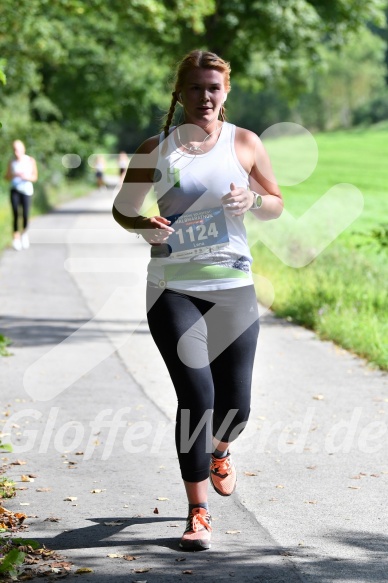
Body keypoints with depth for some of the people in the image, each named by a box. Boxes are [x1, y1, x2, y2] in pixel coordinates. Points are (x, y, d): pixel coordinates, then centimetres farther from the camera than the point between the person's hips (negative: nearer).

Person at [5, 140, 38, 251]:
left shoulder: (31, 161, 1)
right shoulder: (12, 162, 2)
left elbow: (35, 177, 5)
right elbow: (7, 177, 8)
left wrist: (26, 177, -15)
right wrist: (13, 175, -13)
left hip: (26, 190, -1)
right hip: (15, 190, 1)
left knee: (26, 215, -10)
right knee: (16, 215, -6)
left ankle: (24, 232, 19)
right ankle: (16, 239, 2)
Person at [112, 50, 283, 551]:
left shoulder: (244, 143, 4)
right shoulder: (156, 149, 1)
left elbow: (277, 205, 12)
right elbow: (122, 207, 10)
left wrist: (253, 200, -11)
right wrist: (143, 225, -12)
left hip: (233, 288, 2)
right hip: (173, 289, -2)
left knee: (234, 406, 6)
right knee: (196, 396, -14)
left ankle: (219, 451, 44)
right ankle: (197, 514, -4)